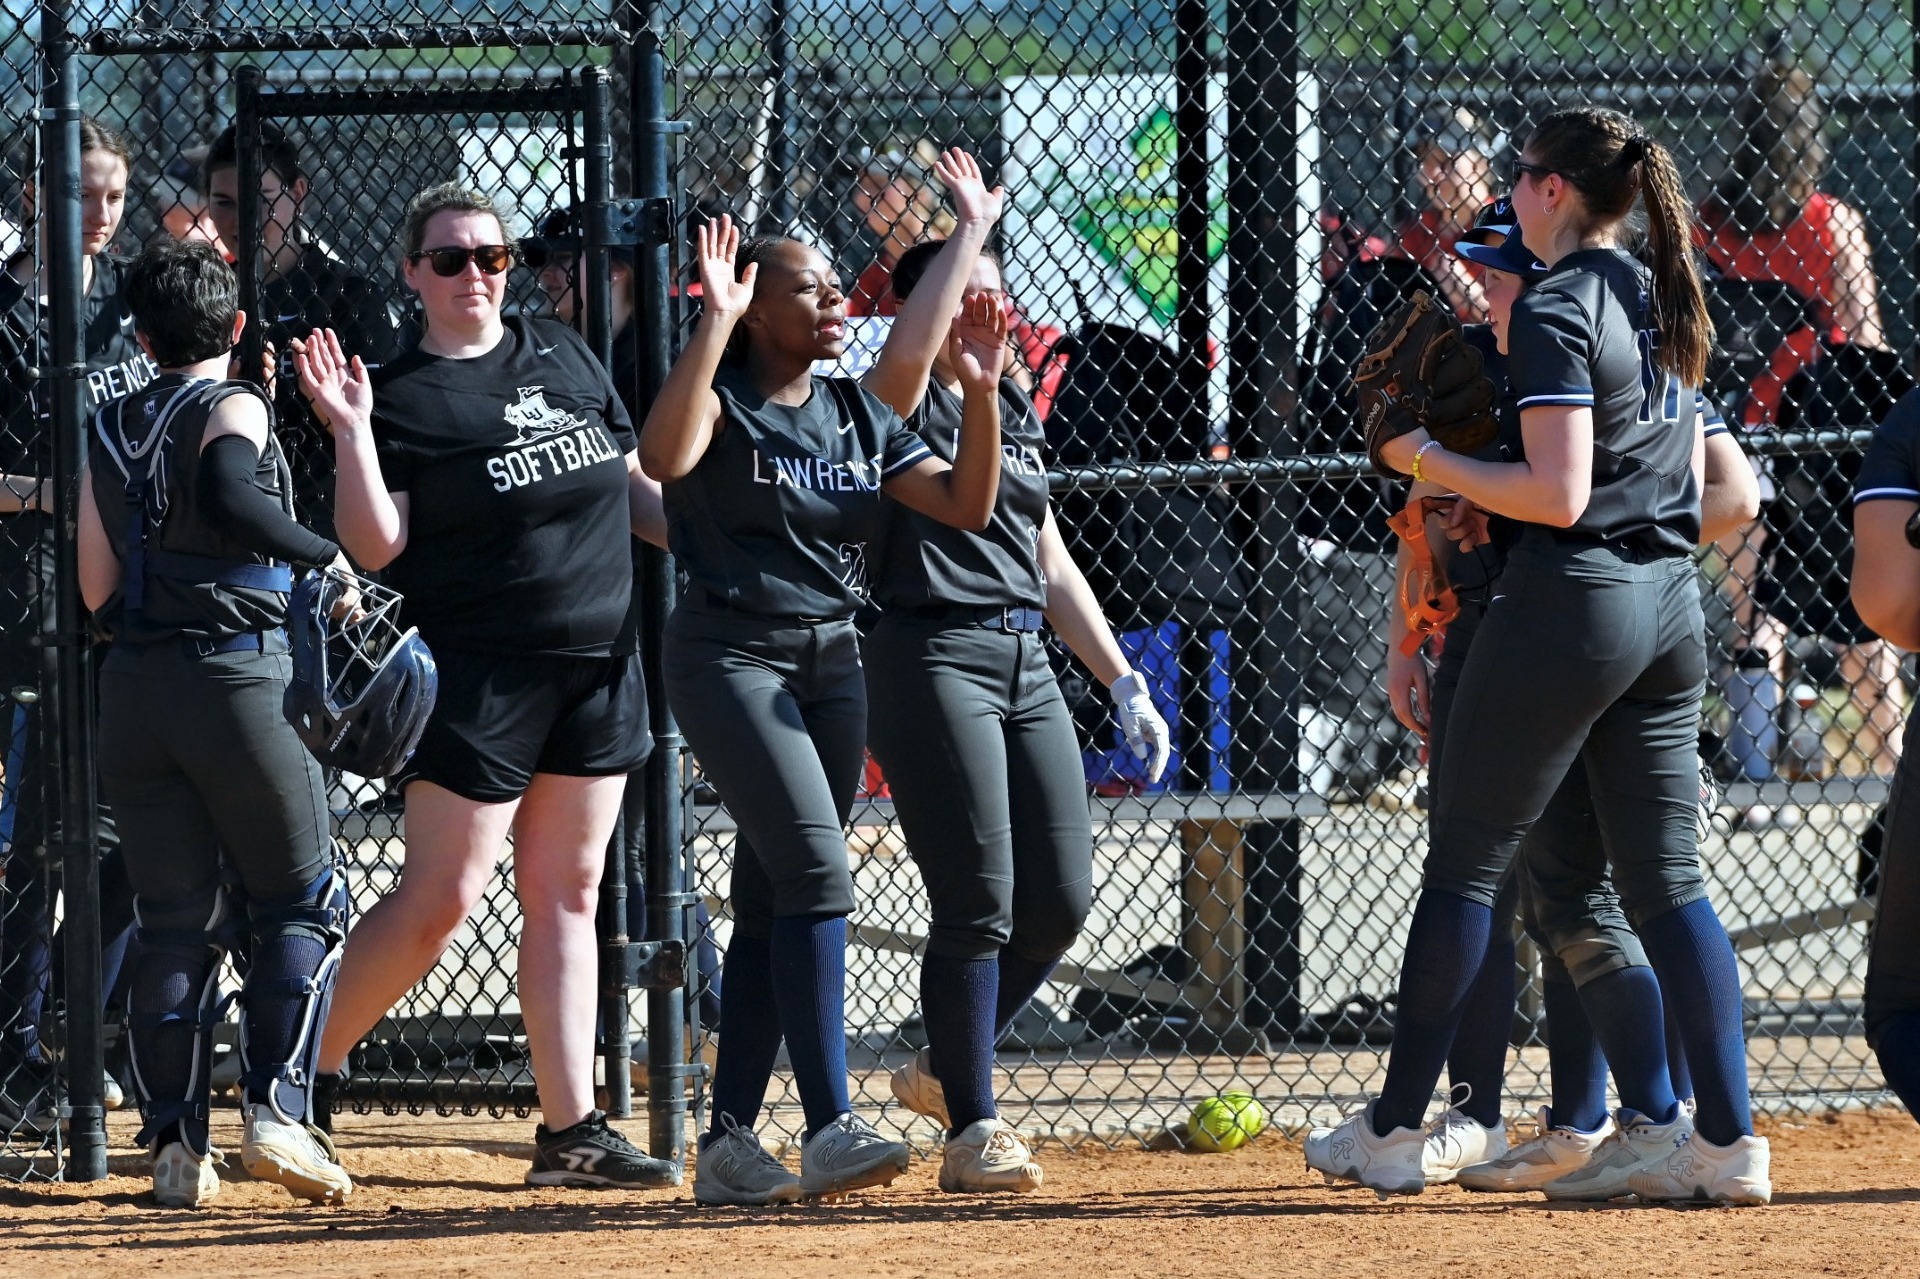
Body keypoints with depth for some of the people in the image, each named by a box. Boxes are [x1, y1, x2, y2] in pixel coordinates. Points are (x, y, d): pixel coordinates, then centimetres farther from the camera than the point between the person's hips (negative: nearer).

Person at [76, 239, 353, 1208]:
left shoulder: (109, 431, 13)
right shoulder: (232, 408, -3)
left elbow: (98, 591, 11)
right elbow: (229, 493, -25)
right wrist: (320, 551, -13)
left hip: (132, 686, 5)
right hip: (232, 680, -5)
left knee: (172, 925, 9)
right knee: (303, 904, 6)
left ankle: (175, 1146, 3)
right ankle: (275, 1110, -9)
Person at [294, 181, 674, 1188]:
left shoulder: (564, 356, 12)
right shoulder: (399, 395, -5)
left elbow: (636, 483, 20)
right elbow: (374, 547, -13)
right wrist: (352, 432, -23)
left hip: (599, 664, 6)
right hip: (479, 675, -6)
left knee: (566, 893, 6)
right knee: (440, 897, -8)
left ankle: (570, 1129, 7)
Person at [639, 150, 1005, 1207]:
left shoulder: (860, 419, 12)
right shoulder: (722, 402, -8)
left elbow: (966, 506, 7)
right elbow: (665, 458, -32)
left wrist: (982, 396, -6)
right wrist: (714, 324, -34)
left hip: (832, 662, 7)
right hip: (729, 654, -7)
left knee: (770, 903, 8)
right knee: (815, 867, -21)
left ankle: (728, 1141, 13)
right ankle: (829, 1129, -26)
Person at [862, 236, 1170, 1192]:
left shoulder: (1014, 412, 19)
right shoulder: (902, 403, -2)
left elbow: (1053, 565, 22)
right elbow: (914, 338, -28)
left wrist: (1124, 684, 18)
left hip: (1026, 665, 7)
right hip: (931, 656, -7)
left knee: (1060, 900, 4)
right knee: (978, 900, -9)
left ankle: (946, 1068, 24)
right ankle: (971, 1127, -2)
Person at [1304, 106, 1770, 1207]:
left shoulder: (1556, 311, -12)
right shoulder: (1667, 308, 13)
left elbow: (1558, 494, -18)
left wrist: (1427, 459, -9)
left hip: (1572, 600, -8)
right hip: (1675, 608, 8)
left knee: (1466, 866, 2)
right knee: (1668, 881, 7)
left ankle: (1396, 1132, 6)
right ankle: (1729, 1142, -2)